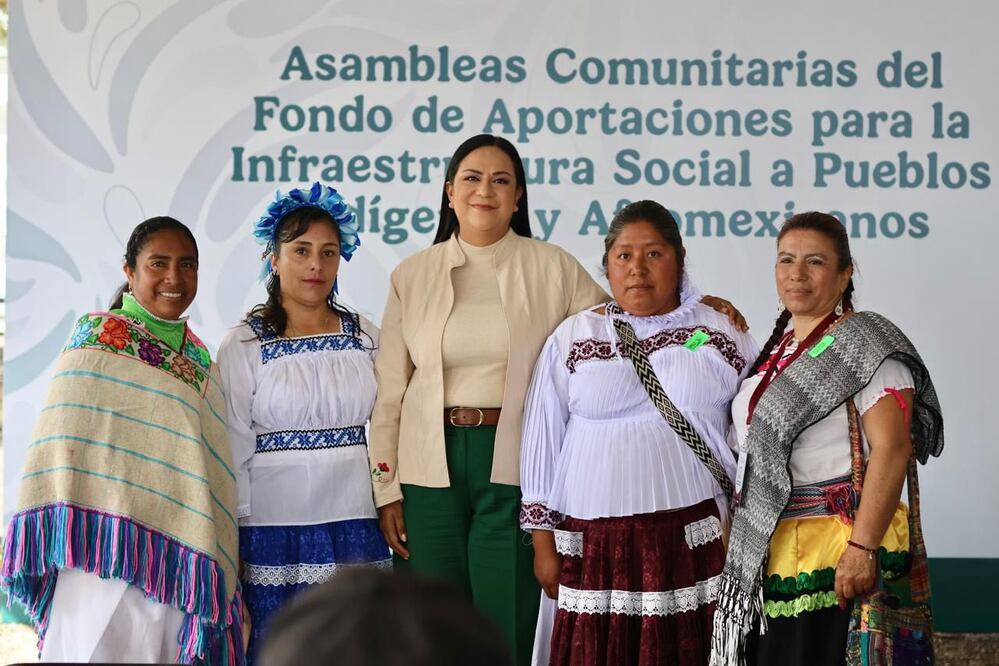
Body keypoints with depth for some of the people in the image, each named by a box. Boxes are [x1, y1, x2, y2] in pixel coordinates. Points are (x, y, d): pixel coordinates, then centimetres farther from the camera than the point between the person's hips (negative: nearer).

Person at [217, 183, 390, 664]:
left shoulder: (366, 338, 7)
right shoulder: (243, 345, -1)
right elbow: (233, 450, -2)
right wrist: (231, 542, -5)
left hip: (355, 526, 2)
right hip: (273, 530, -2)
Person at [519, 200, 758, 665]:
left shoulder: (721, 333, 7)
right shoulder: (572, 339, 7)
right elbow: (542, 443, 8)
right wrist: (544, 541, 6)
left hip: (696, 542, 0)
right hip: (595, 546, 1)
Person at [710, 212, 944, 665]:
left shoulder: (864, 344, -9)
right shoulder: (777, 348, 15)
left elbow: (891, 447, -18)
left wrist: (862, 547, -25)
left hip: (841, 544, -7)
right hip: (771, 552, 8)